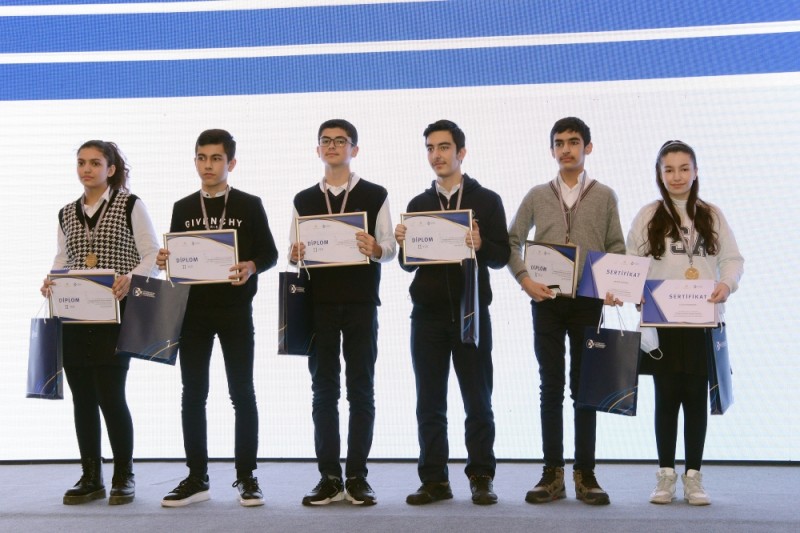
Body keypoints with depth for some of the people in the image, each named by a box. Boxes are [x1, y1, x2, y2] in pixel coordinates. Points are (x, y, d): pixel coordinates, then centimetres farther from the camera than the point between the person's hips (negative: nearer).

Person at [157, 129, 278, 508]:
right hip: (193, 309, 3)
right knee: (193, 394, 4)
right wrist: (163, 261, -9)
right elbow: (173, 259, 13)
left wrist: (250, 268, -20)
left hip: (235, 310, -3)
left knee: (242, 393, 1)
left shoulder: (249, 205, 3)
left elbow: (269, 253, 0)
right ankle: (196, 478, 12)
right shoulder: (182, 208, 11)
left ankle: (246, 477, 9)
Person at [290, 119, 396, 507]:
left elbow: (389, 249, 2)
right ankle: (329, 477, 10)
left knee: (361, 390, 1)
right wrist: (295, 255, -10)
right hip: (318, 303, 2)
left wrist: (374, 249, -20)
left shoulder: (375, 195, 6)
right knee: (324, 390, 4)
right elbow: (294, 254, 12)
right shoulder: (303, 200, 13)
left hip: (360, 303, -2)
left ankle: (357, 477, 7)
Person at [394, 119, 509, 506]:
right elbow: (408, 264, 11)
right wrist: (403, 244, -10)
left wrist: (480, 245, -20)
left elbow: (502, 257, 0)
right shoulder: (418, 204, 13)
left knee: (478, 402, 2)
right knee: (429, 404, 4)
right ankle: (434, 480, 10)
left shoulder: (487, 200, 5)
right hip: (427, 314, 3)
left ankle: (481, 478, 10)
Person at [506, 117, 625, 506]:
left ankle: (585, 474, 9)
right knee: (551, 388, 4)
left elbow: (617, 249, 7)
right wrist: (524, 278, -4)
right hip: (547, 301, 1)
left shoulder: (604, 197, 6)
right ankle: (552, 473, 9)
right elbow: (512, 241, 11)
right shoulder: (537, 196, 8)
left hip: (588, 302, -1)